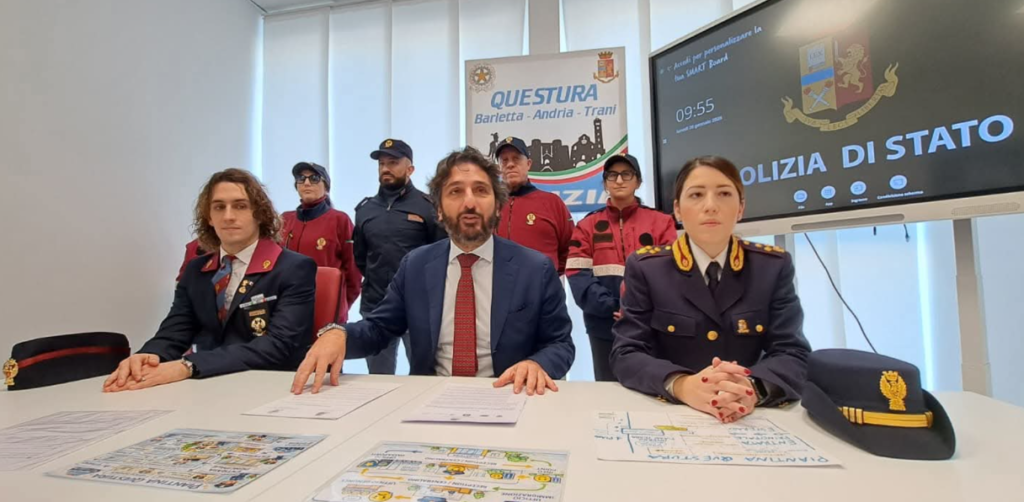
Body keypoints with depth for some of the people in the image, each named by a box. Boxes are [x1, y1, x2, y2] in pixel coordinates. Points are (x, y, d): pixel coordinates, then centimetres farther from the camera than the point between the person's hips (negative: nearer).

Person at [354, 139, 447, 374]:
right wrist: (373, 280, 12)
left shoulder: (428, 206, -4)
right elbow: (360, 257, 19)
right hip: (374, 307, 5)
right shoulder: (364, 209, 10)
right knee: (378, 378, 16)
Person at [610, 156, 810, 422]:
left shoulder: (774, 266, 2)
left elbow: (793, 354, -4)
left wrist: (753, 387, -27)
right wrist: (683, 385, -29)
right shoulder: (644, 267, -4)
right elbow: (626, 354, -10)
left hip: (749, 418, 2)